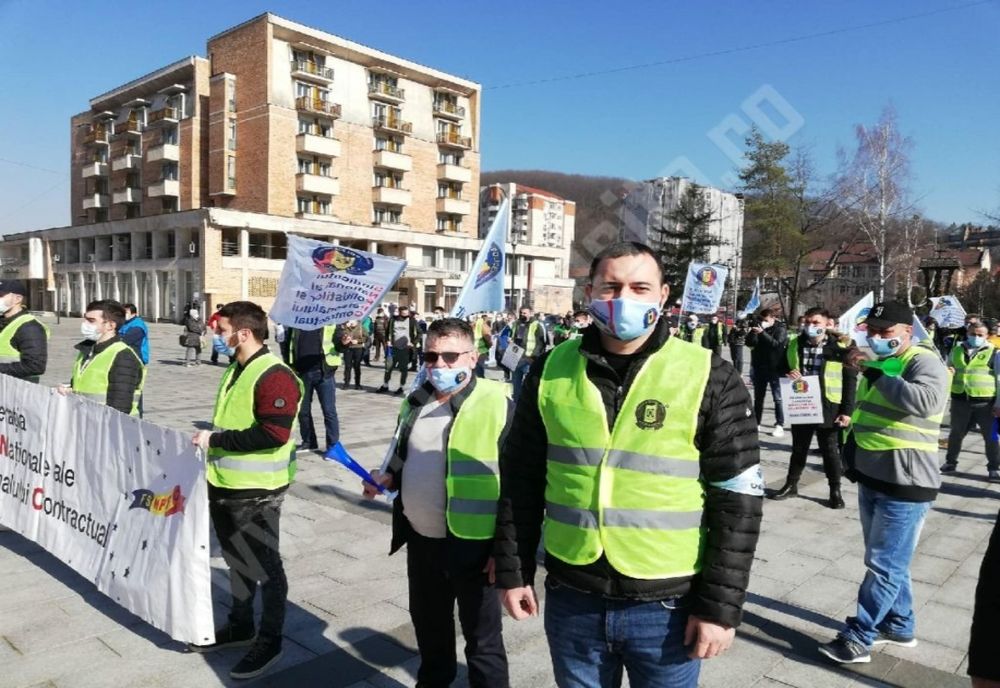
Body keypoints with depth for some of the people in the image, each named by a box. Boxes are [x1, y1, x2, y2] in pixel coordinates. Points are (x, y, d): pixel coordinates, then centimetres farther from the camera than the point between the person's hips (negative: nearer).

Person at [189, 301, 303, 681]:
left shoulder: (274, 376, -20)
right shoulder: (235, 370, 11)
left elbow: (273, 434, -28)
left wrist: (215, 440, -22)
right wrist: (210, 438, 8)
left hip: (256, 492, -9)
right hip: (224, 485, 9)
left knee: (264, 566, 6)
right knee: (237, 561, 22)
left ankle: (269, 641, 20)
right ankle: (240, 626, 39)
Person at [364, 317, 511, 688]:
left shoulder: (497, 405, -16)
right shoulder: (416, 401, 6)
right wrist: (389, 477, 2)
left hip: (472, 544, -7)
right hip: (421, 539, 7)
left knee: (482, 639, 9)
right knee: (428, 626, 25)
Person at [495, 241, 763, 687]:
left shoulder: (709, 379, -8)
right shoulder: (552, 370, -1)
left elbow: (737, 499, -6)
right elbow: (522, 479, 6)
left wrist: (720, 605, -8)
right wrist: (514, 570, 6)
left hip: (666, 605, -2)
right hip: (571, 597, 3)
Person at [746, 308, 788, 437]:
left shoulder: (781, 329, -5)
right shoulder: (759, 328, 9)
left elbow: (776, 344, -21)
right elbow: (749, 343, 0)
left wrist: (762, 333, -27)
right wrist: (754, 332, -16)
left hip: (775, 368, -5)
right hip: (759, 368, 5)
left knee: (777, 398, -1)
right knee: (758, 397, 10)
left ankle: (779, 425, 2)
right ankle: (756, 423, 18)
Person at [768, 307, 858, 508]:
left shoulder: (841, 346, -7)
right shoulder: (794, 344, 3)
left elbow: (850, 381, -5)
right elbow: (780, 367, 13)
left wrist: (847, 410, -10)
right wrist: (788, 374, -11)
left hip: (827, 407, -3)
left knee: (829, 449, 9)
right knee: (798, 447, 16)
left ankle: (835, 490, 23)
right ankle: (791, 484, 29)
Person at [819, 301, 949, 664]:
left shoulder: (924, 362, -12)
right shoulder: (879, 364, 15)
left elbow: (925, 401, -34)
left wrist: (879, 377, -23)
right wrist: (851, 447, 13)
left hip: (904, 485, -9)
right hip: (871, 479, 9)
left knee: (884, 565, -2)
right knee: (889, 561, 19)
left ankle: (858, 638, 5)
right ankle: (899, 626, 33)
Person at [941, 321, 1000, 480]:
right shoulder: (957, 350, 10)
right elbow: (947, 367, 24)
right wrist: (947, 371, -2)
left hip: (985, 402, -3)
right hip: (960, 400, 3)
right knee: (956, 434, 15)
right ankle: (950, 462, 30)